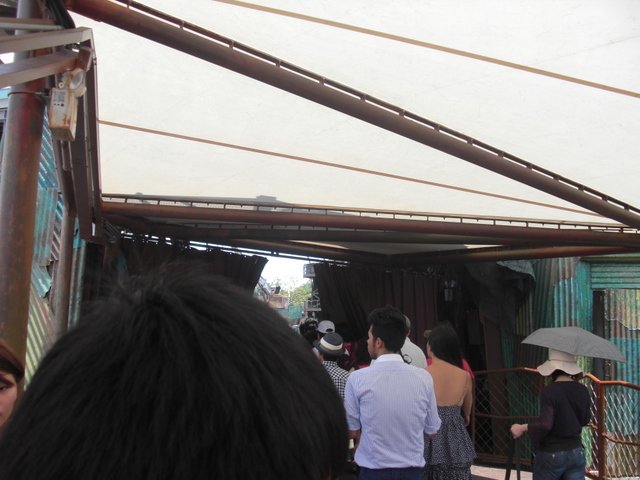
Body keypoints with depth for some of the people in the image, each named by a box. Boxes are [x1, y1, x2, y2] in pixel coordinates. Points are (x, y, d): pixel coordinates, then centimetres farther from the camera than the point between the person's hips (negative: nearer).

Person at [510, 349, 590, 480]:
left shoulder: (549, 391, -18)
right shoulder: (582, 390, -1)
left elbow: (545, 424, -24)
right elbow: (585, 420, 13)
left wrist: (522, 428, -9)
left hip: (550, 454, -4)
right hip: (576, 453, 4)